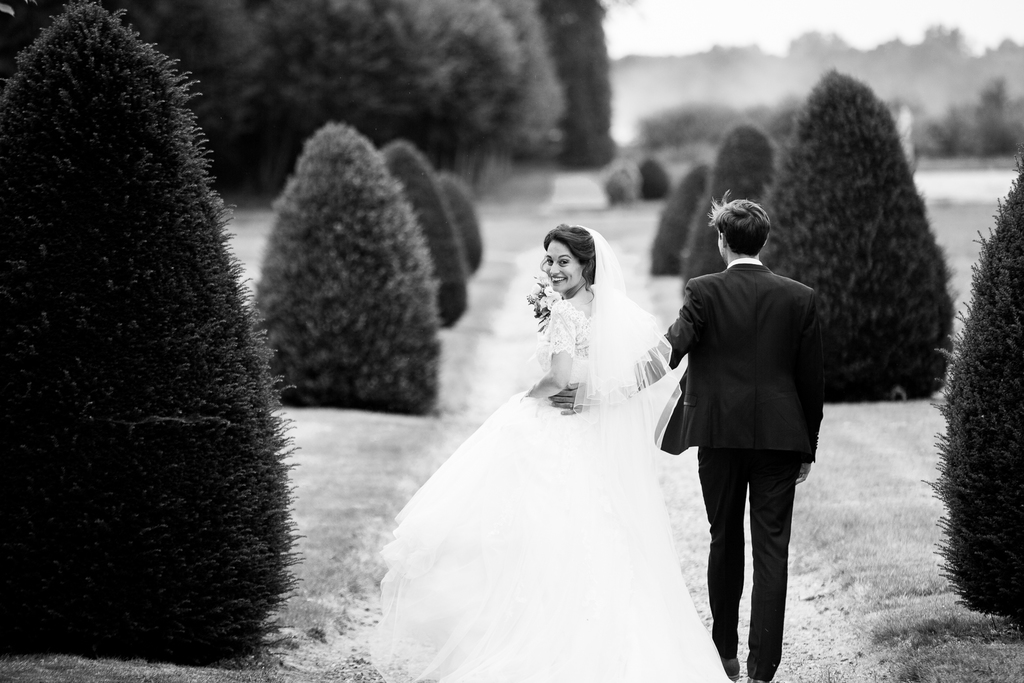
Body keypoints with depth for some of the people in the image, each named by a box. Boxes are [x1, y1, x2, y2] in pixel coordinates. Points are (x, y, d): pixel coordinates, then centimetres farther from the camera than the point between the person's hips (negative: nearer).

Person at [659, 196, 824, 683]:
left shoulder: (703, 292, -4)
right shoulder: (799, 298, 1)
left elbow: (670, 350, -14)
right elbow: (811, 380, 4)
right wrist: (808, 448, 12)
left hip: (720, 435, 0)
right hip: (780, 437, 0)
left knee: (725, 543, 15)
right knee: (771, 550, 1)